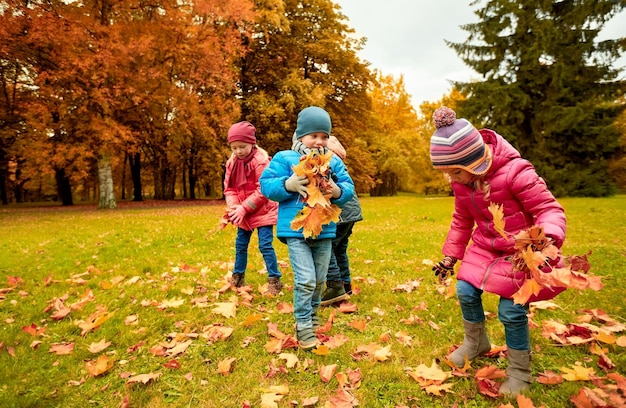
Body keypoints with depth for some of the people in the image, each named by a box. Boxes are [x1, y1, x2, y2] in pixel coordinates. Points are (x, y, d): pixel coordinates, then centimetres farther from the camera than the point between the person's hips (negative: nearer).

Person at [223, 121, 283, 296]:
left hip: (262, 212, -7)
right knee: (240, 245, 15)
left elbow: (263, 191, -21)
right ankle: (238, 278, 32)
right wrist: (234, 206, -15)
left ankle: (275, 280, 4)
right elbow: (228, 188, 3)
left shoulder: (261, 161, -19)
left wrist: (244, 208, -20)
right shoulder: (232, 162, 2)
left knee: (265, 245, -8)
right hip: (242, 214, 7)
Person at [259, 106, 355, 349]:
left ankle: (312, 314, 41)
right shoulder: (284, 159, -3)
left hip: (325, 230, 4)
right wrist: (288, 185, -23)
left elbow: (349, 188, 5)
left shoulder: (334, 162, 7)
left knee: (319, 279, 17)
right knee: (305, 280, -8)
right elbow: (266, 185, -7)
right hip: (296, 230, -4)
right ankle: (303, 326, 10)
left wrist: (338, 191, -17)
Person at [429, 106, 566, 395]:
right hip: (485, 247, 6)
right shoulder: (461, 182, -5)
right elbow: (461, 221, 8)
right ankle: (476, 342, 29)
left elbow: (550, 209, -22)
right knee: (465, 291, 0)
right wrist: (451, 255, 8)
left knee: (511, 311, -9)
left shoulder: (516, 172, -27)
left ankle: (519, 371, 17)